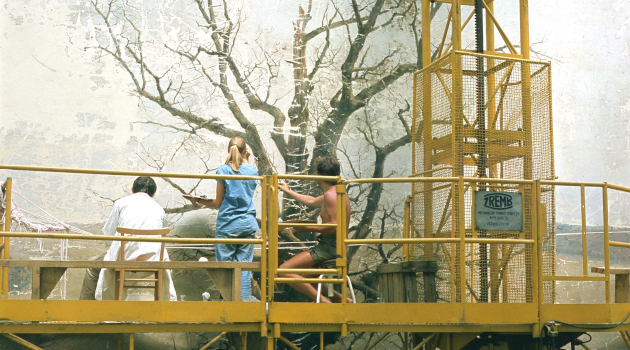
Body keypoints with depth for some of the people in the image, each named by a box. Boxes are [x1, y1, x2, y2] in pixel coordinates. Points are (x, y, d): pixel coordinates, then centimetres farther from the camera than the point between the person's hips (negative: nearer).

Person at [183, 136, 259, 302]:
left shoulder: (223, 170, -7)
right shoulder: (252, 170, 3)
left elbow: (218, 203, -5)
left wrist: (198, 200, 10)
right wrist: (246, 160, 24)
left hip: (227, 225, -3)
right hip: (248, 224, 3)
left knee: (225, 263, 3)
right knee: (244, 262, 7)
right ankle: (245, 296, 6)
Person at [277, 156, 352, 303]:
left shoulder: (330, 194, -13)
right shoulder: (339, 193, 20)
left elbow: (336, 226, -24)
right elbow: (311, 201, 37)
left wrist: (308, 228, -15)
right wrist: (288, 191, 47)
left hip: (329, 247, -11)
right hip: (336, 248, 11)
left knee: (285, 270, -16)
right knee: (302, 278, 25)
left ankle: (322, 300, -20)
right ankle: (342, 299, 14)